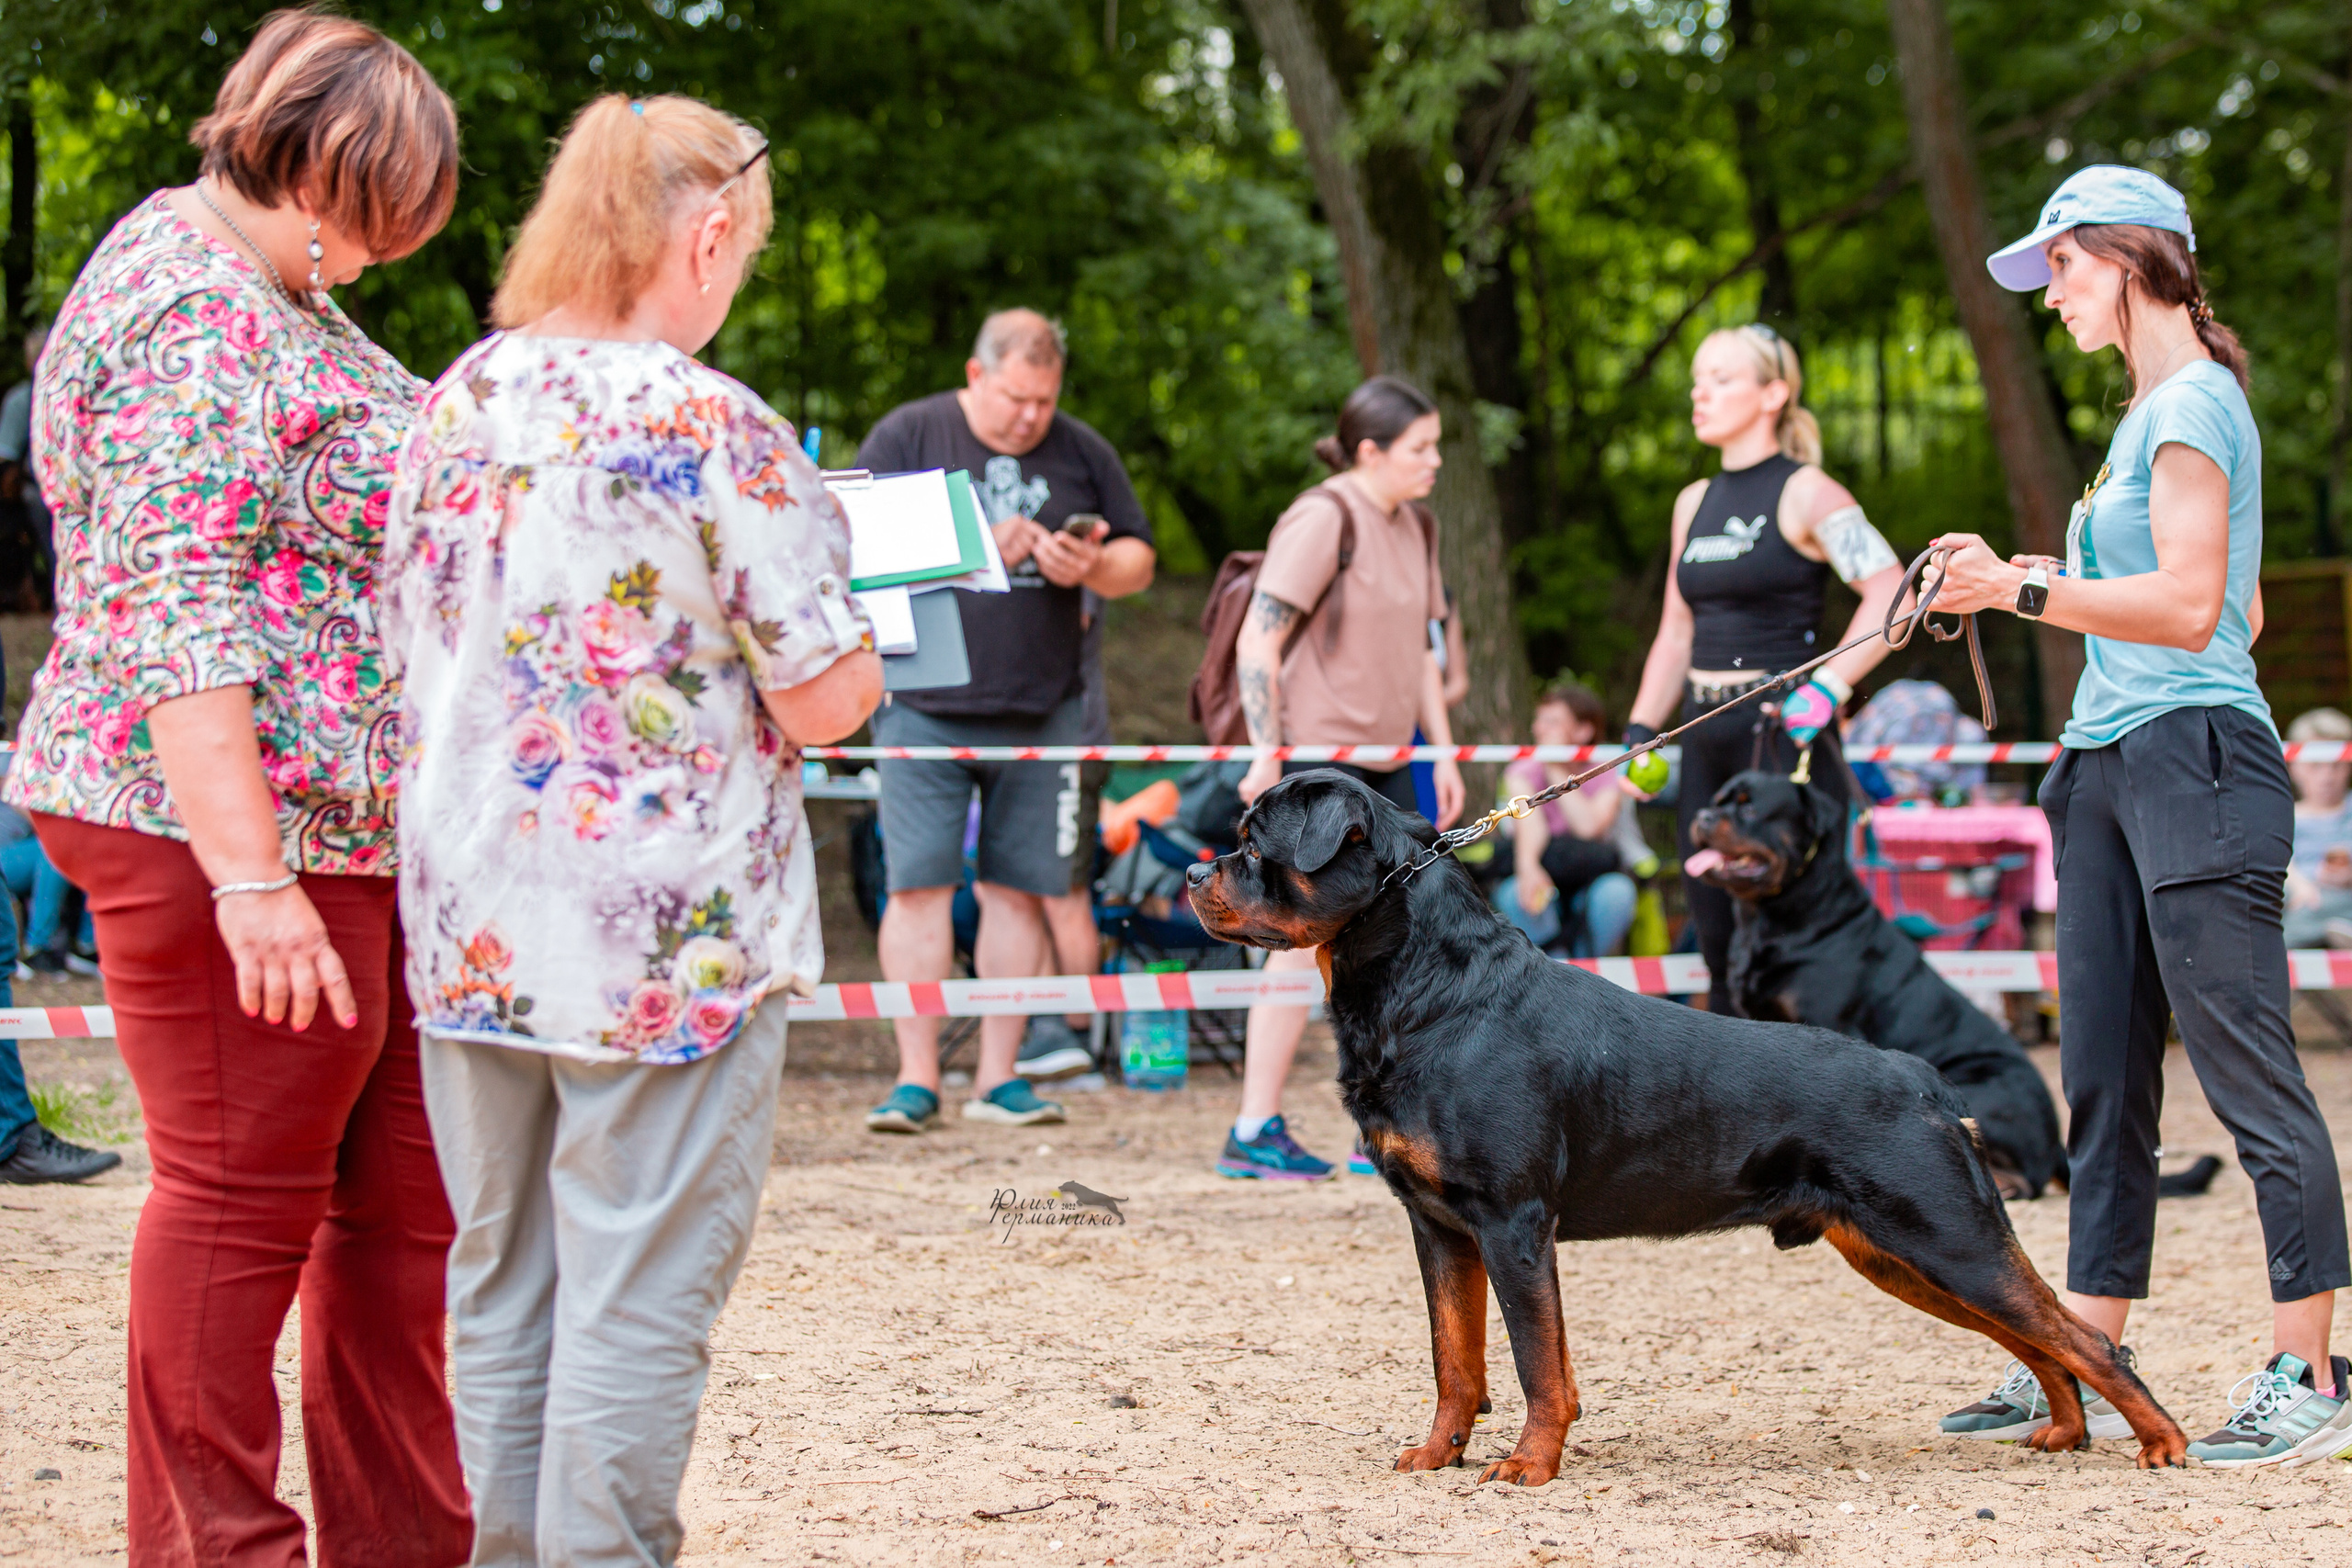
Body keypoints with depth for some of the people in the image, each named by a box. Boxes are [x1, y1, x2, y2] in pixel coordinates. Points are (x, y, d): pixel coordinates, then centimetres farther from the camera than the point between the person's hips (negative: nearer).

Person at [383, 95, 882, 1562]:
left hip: (470, 929, 6)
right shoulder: (719, 431, -13)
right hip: (668, 938, -6)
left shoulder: (453, 405, 5)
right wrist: (857, 641, 10)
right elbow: (822, 703, -12)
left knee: (501, 1277, 15)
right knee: (638, 1296, 1)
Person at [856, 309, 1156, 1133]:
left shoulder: (1081, 452, 10)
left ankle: (999, 1074, 12)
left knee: (1020, 889, 5)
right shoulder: (905, 437, 1)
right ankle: (916, 1077, 1)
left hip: (1041, 709, 3)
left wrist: (1093, 568, -10)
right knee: (919, 885, -5)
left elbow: (1139, 562, 13)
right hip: (925, 705, -3)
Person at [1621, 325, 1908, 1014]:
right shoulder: (1694, 503, 16)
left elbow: (1892, 592, -15)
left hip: (1783, 734, -7)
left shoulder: (1804, 493, -6)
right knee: (1720, 944, 8)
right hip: (1707, 744, 7)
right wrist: (1640, 731, 13)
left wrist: (1827, 687, -21)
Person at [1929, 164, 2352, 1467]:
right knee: (2103, 1080, 10)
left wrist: (2025, 592, -19)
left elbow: (2189, 607, -19)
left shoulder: (2193, 403, -10)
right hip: (2111, 766, 10)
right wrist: (2059, 582, 24)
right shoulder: (2152, 407, 20)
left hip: (2195, 762, -10)